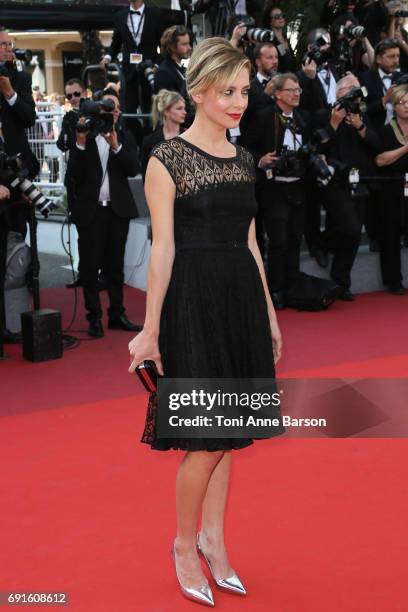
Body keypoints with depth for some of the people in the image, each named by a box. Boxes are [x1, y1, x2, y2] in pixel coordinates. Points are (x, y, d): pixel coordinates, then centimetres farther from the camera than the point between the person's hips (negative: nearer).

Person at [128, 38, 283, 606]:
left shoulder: (243, 159, 11)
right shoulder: (167, 159, -8)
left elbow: (249, 242, 14)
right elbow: (163, 248, -11)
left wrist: (269, 314, 15)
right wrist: (150, 329, -12)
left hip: (242, 299, 6)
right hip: (194, 299, -6)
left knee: (226, 431, 12)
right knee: (207, 437, -2)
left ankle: (214, 539, 26)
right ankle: (185, 543, 18)